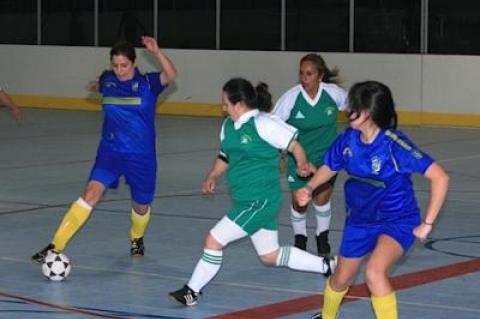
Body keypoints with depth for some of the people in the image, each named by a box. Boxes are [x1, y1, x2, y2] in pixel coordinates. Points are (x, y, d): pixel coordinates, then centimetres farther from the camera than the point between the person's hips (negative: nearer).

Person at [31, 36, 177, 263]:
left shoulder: (147, 83, -9)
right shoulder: (108, 80, 1)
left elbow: (171, 76, -33)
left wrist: (156, 53, -43)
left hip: (141, 156, -1)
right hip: (110, 151, 1)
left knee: (141, 206, 12)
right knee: (91, 192, -19)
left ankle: (136, 239, 47)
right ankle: (56, 246, -20)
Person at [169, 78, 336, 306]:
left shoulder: (262, 124, -16)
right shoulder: (228, 126, 9)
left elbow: (294, 146, -12)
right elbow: (225, 156, 22)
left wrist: (302, 165, -30)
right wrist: (212, 177, 5)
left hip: (259, 201, -10)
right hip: (246, 201, 10)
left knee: (214, 240, -9)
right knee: (270, 256, 17)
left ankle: (192, 292, 3)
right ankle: (327, 265, 29)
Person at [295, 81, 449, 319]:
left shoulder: (393, 144, -27)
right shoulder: (348, 139, -11)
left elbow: (439, 177, -27)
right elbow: (329, 167, 11)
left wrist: (427, 223, -24)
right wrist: (310, 188, -8)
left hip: (397, 221, -6)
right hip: (360, 220, 6)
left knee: (374, 272, -33)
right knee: (341, 280, 21)